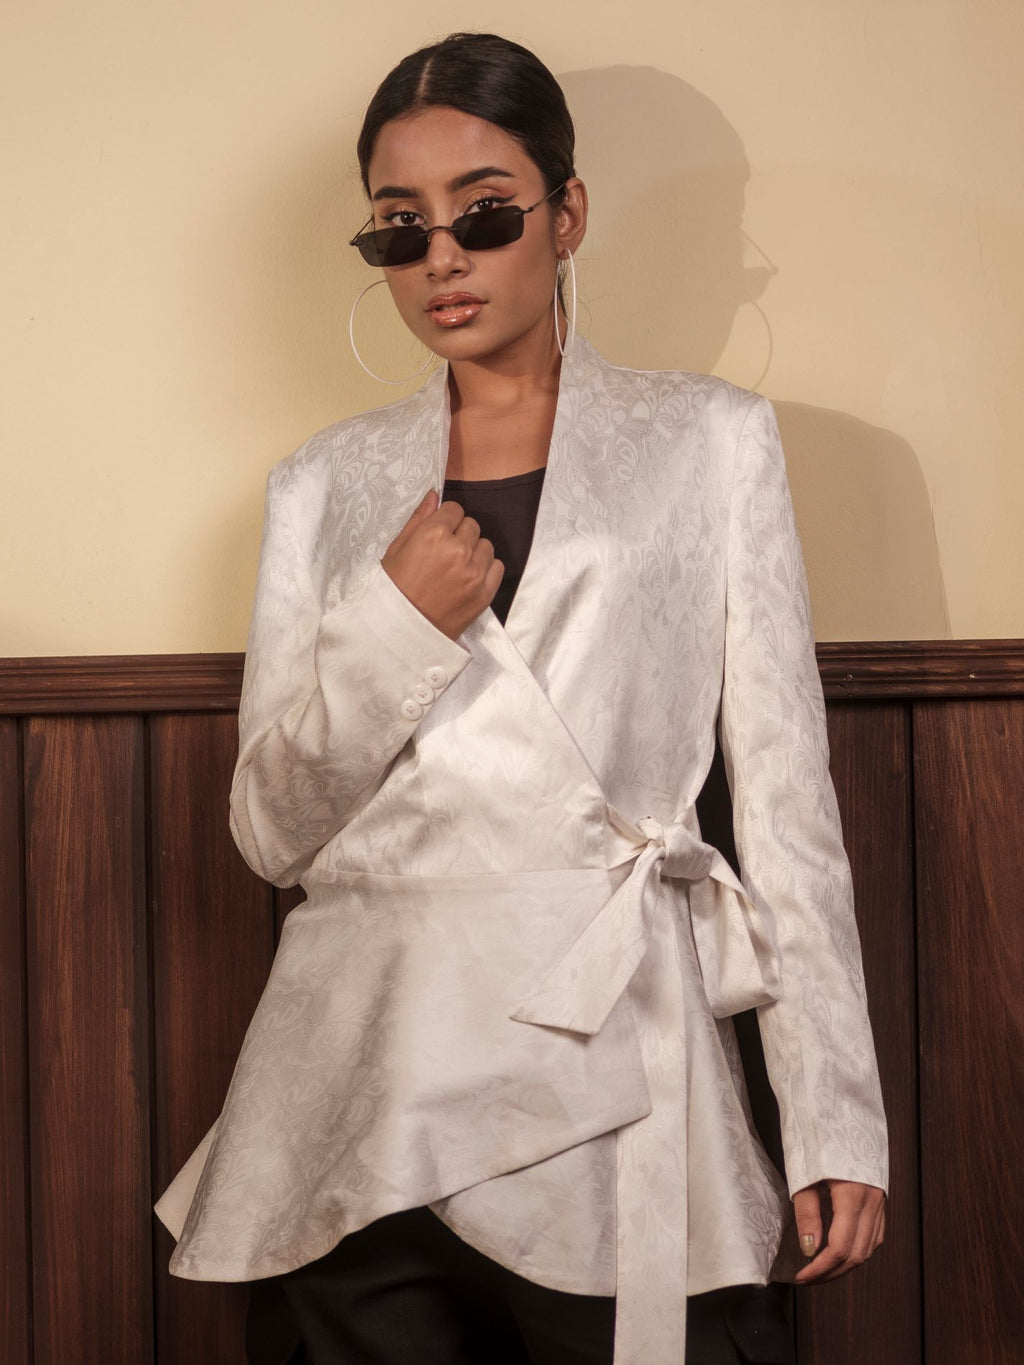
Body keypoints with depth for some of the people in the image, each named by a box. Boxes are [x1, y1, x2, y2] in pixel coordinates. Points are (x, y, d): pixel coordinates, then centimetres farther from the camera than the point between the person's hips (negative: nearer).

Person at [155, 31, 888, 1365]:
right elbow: (271, 831, 10)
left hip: (613, 1081, -2)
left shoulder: (712, 441, 7)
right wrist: (392, 629, -7)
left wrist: (836, 1118, -3)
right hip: (365, 1093, 2)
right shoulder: (326, 485, 12)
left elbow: (786, 795, 4)